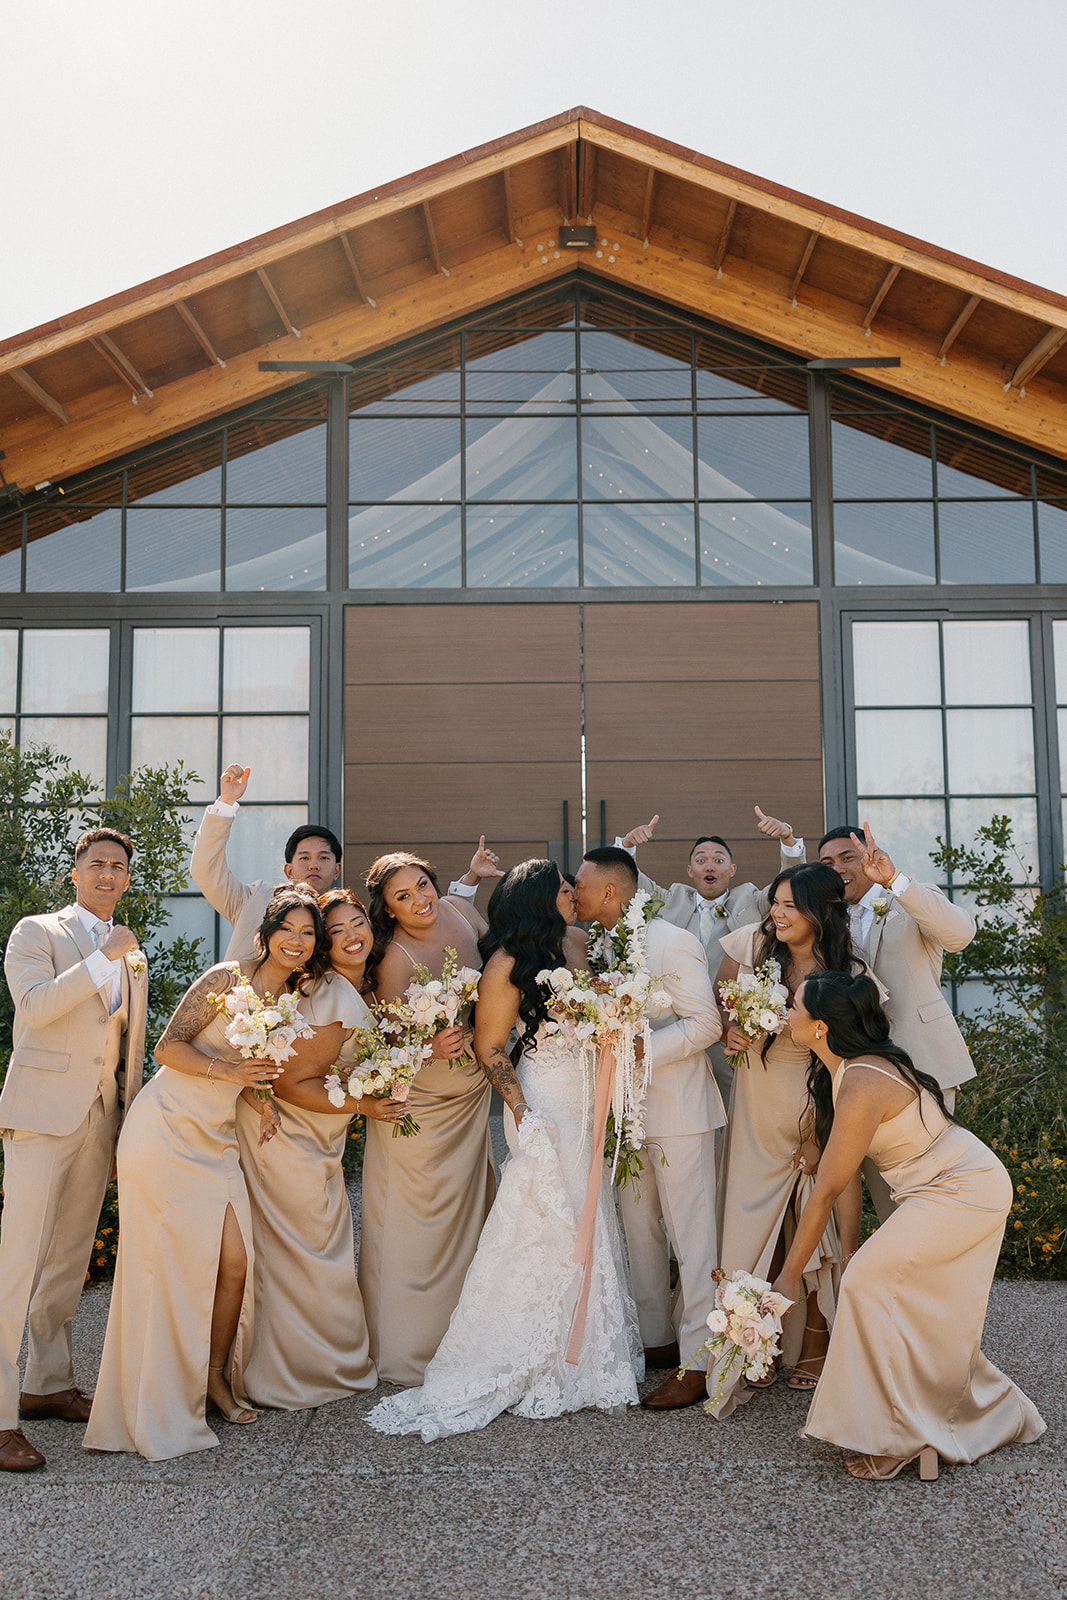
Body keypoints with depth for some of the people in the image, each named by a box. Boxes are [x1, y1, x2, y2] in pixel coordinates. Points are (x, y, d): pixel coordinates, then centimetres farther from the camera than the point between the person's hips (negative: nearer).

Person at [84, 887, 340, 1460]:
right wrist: (229, 1071, -24)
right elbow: (167, 1046, -12)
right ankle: (163, 1402, 12)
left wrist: (262, 1095, -2)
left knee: (236, 1261, -1)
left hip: (215, 1143, 6)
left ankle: (218, 1377, 20)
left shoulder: (291, 1001, 9)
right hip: (166, 1131, -6)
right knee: (174, 1263, -3)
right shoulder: (228, 978, -11)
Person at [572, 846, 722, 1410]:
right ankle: (656, 1338, 29)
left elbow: (704, 1023, -18)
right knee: (638, 1228, 15)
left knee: (691, 1233, -1)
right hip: (627, 1109, 8)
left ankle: (698, 1363, 6)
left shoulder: (671, 942, -14)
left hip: (677, 1109, -8)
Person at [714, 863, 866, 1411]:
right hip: (757, 1108, 2)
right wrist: (730, 1030, -17)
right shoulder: (751, 942, -7)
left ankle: (815, 1346, 22)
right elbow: (716, 1004, 6)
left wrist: (819, 1138, -10)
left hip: (817, 1109, -2)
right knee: (754, 1221, 2)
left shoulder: (847, 975, -12)